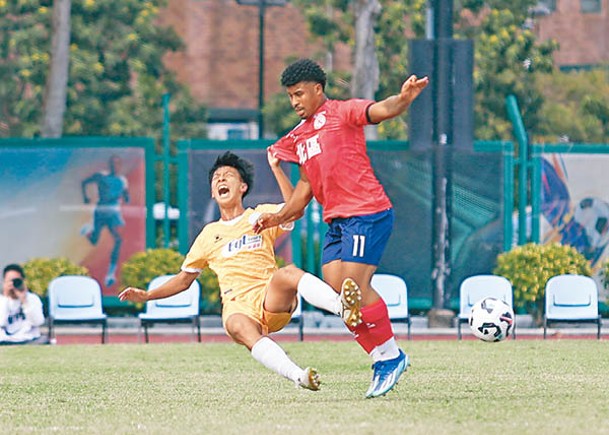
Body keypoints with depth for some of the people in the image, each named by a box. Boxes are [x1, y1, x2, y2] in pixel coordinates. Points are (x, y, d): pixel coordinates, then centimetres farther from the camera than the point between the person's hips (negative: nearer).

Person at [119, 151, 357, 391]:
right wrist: (146, 296, 21)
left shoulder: (260, 215, 17)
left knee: (287, 273, -35)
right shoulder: (209, 234, 24)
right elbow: (185, 279, 32)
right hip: (238, 307, 1)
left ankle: (342, 307, -55)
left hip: (271, 300, -1)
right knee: (240, 328, -38)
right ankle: (299, 377, -56)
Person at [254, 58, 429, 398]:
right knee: (335, 290, -1)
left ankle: (392, 355, -4)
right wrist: (280, 217, 18)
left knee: (355, 286, -16)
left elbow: (381, 110, -20)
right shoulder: (299, 136, 22)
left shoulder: (342, 112, -2)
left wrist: (404, 99, -41)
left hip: (366, 213, -8)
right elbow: (306, 185, 28)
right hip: (336, 221, 8)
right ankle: (383, 358, 5)